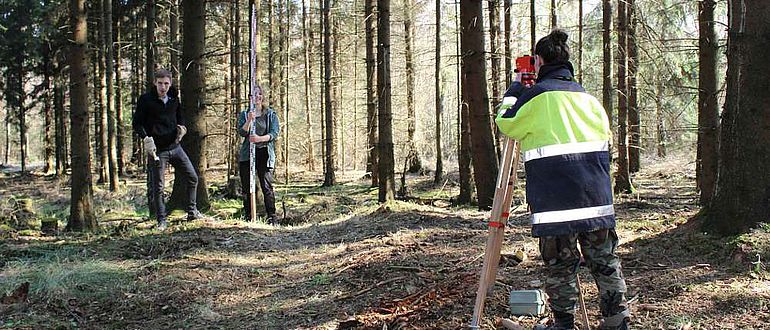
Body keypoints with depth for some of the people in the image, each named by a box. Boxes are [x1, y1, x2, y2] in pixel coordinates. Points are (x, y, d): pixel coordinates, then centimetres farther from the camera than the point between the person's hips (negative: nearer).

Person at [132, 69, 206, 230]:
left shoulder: (174, 98, 6)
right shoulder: (146, 100, -9)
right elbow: (137, 123, -7)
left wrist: (182, 127, 1)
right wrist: (145, 138, -23)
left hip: (175, 146, 5)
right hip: (157, 150, -5)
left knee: (192, 178, 8)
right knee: (157, 188, 0)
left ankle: (192, 212, 23)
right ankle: (162, 221, 10)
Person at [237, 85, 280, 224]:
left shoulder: (271, 114, 8)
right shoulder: (244, 114, 12)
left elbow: (275, 133, -3)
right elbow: (241, 132, -1)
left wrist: (260, 138, -20)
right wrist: (249, 120, -19)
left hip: (264, 153, -2)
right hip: (247, 154, 2)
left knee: (267, 186, -10)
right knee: (246, 187, 3)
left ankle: (271, 217, -7)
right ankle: (248, 217, 11)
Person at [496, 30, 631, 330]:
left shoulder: (537, 95, -5)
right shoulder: (587, 96, 14)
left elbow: (506, 124, 8)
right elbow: (604, 138, 20)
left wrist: (515, 89, 19)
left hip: (555, 202, -5)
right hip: (597, 198, 6)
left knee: (559, 265, 3)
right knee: (604, 261, 10)